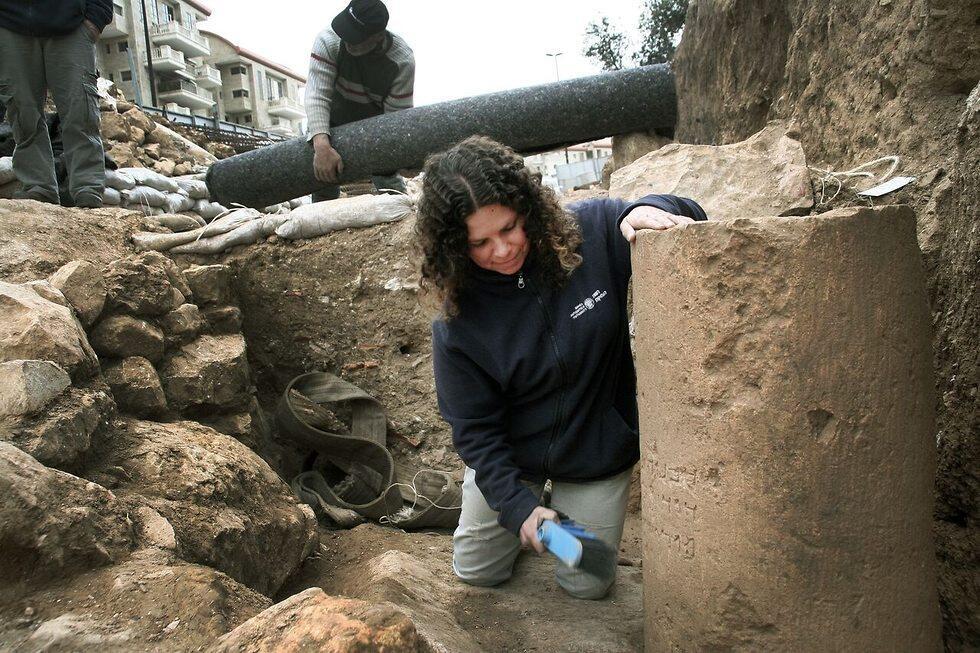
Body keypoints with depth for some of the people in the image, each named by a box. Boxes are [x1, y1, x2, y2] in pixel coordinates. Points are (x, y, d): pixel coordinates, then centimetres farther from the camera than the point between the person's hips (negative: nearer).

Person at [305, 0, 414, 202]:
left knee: (388, 183, -4)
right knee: (325, 179, 2)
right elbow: (317, 95, -39)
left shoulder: (402, 61, -30)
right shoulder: (329, 41, -30)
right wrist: (322, 146, -53)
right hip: (331, 126, 1)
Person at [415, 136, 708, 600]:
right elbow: (475, 430, -15)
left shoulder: (592, 233, -23)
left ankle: (573, 507, 40)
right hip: (509, 455, 1)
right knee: (477, 572, 18)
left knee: (585, 586, 11)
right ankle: (537, 505, 43)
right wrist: (518, 507, -23)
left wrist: (648, 211, -35)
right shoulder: (458, 320, -23)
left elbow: (690, 220, -12)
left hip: (599, 453, 0)